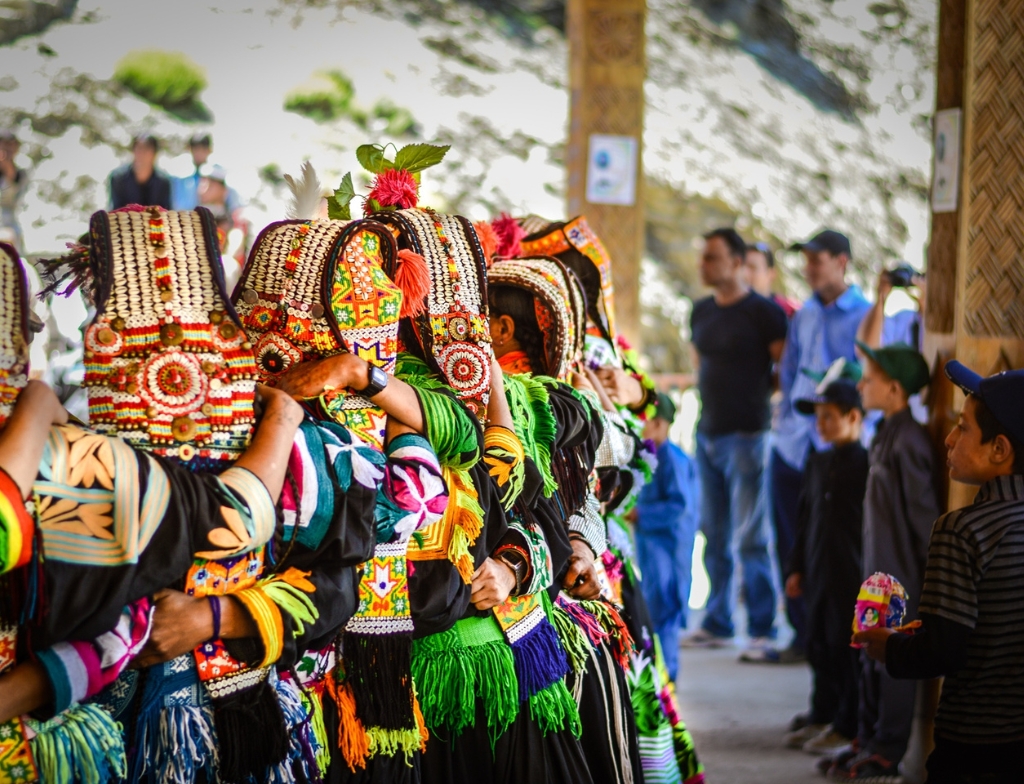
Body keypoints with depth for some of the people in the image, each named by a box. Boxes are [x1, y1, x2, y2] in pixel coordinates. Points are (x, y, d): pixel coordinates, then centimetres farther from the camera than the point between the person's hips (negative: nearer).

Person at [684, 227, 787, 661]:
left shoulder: (763, 312, -7)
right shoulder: (702, 312, 14)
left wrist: (754, 392, -8)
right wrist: (709, 395, 12)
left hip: (745, 434, -7)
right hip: (707, 432, 7)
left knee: (750, 537, -6)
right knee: (714, 534, 11)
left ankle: (762, 630, -2)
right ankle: (717, 623, 18)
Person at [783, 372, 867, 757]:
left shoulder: (866, 465, -11)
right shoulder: (817, 464, 13)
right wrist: (797, 567, 16)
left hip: (853, 578, -7)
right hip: (819, 574, 7)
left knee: (848, 651, -1)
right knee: (820, 648, 13)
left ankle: (848, 727, 6)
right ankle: (821, 718, 23)